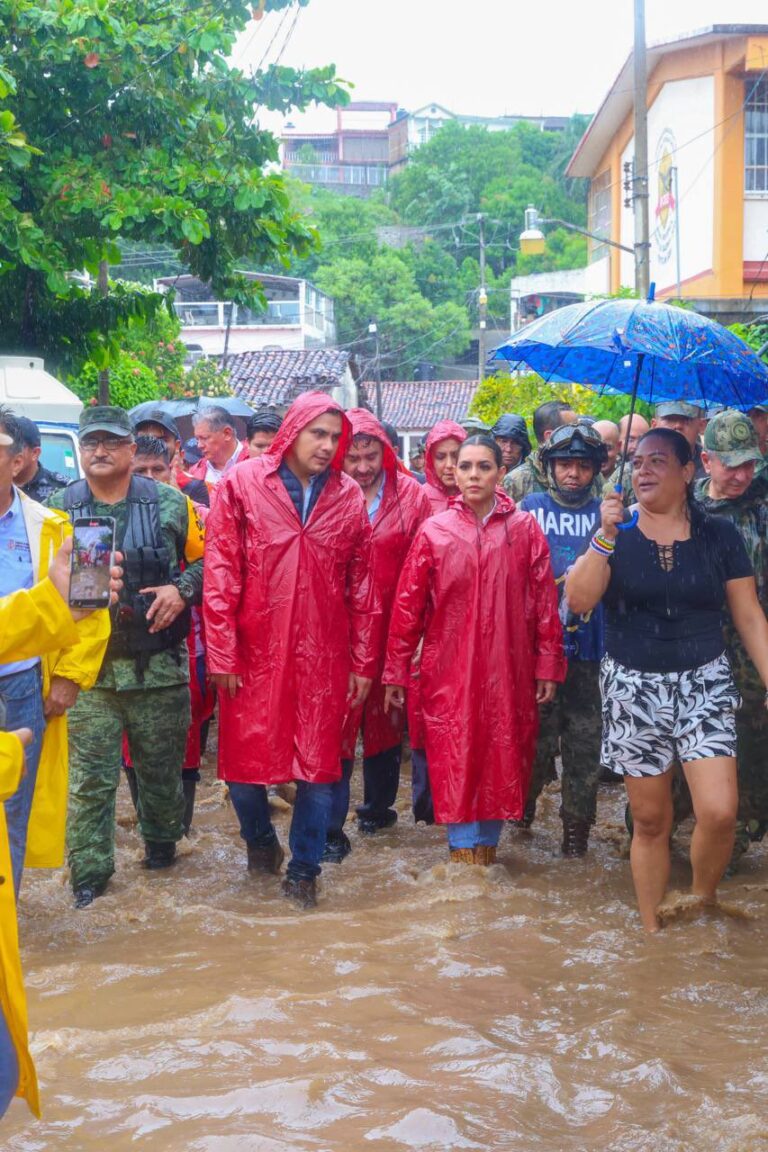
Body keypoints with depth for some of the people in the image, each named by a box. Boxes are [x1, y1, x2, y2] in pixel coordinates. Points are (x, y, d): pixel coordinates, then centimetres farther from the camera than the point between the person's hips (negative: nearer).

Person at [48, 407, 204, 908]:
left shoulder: (171, 503, 2)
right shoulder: (58, 508, 4)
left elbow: (206, 560, 7)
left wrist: (181, 589, -10)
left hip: (160, 665, 0)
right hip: (88, 667, 0)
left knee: (162, 767, 14)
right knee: (91, 777, -1)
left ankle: (162, 843, 38)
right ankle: (89, 874, 10)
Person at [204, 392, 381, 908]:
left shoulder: (349, 497, 4)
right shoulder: (242, 484, -3)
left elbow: (362, 585, 6)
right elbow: (221, 572, -5)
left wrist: (363, 662, 4)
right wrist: (221, 654, -8)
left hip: (323, 657, 1)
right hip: (254, 651, -1)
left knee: (320, 768, 5)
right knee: (245, 765, 8)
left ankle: (304, 869, 23)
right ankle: (260, 841, 37)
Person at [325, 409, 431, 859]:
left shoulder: (412, 496, -1)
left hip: (392, 631, 2)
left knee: (387, 720, 16)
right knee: (337, 725, -1)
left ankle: (378, 805, 34)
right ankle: (331, 827, 6)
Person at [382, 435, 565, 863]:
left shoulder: (525, 528, 1)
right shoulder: (433, 531, 0)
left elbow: (545, 600, 1)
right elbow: (408, 604, 1)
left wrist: (548, 664, -1)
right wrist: (395, 671, 1)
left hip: (508, 671, 1)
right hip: (449, 671, 0)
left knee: (502, 763, 9)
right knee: (455, 764, 2)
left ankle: (488, 847, 25)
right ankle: (465, 851, 15)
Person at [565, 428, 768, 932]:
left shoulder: (719, 535, 2)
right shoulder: (616, 535, 2)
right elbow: (579, 600, -12)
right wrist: (606, 534, -20)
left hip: (704, 683, 0)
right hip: (634, 687, 0)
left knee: (719, 812, -13)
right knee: (650, 820, 6)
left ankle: (703, 903, 15)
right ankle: (653, 931, 22)